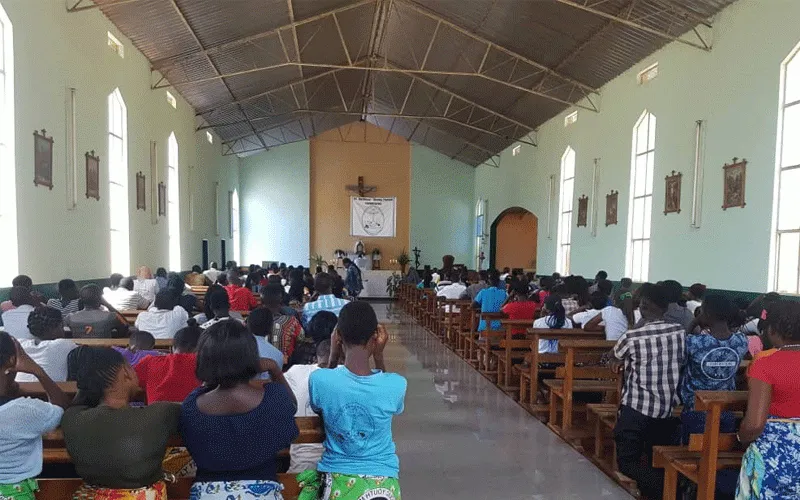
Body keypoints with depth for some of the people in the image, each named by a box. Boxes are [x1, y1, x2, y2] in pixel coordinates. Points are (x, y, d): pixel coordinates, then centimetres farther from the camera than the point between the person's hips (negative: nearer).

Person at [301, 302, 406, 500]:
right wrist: (379, 356, -1)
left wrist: (333, 356, 0)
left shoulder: (319, 380, -19)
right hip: (382, 483, 0)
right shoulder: (396, 385, -18)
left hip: (335, 483, 0)